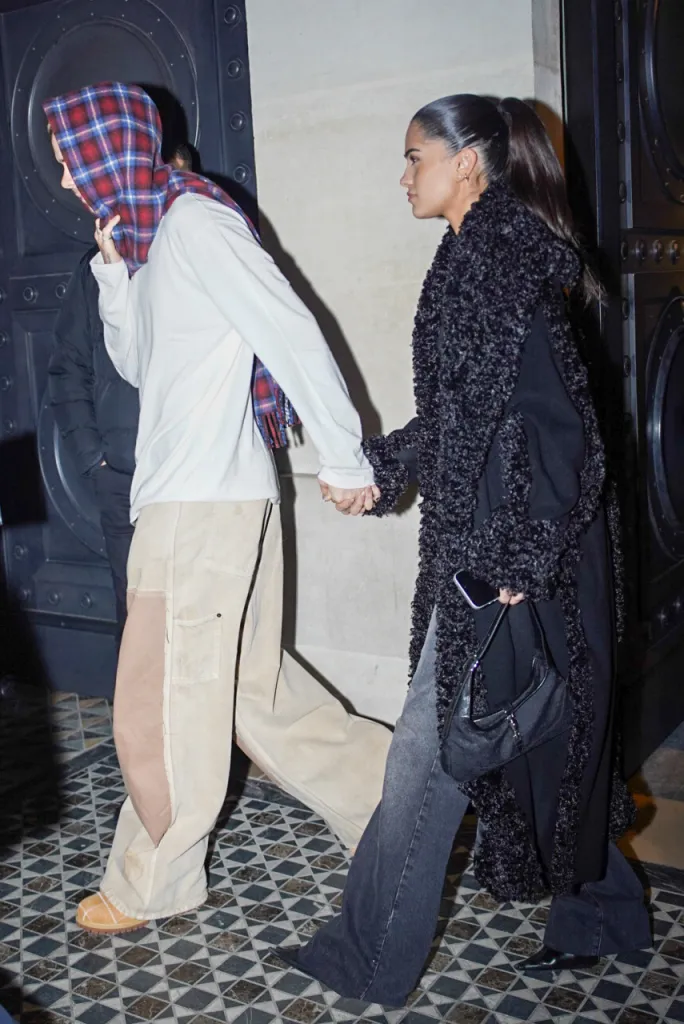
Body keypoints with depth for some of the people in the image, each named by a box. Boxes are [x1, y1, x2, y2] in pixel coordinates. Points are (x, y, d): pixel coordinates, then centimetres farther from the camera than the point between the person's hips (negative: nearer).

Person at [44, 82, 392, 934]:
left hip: (206, 504, -9)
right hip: (183, 500, 9)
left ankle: (151, 886, 20)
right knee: (251, 683, 16)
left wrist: (344, 459, -14)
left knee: (161, 700, 2)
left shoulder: (194, 220, -12)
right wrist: (112, 271, 9)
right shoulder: (150, 240, 17)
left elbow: (294, 335, -17)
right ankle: (385, 792, 28)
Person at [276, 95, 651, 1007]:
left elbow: (557, 421, -21)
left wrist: (517, 560, -21)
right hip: (486, 545, 10)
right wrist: (376, 462, 21)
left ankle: (371, 960, 17)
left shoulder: (496, 261, -16)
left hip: (512, 553, -10)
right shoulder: (481, 256, 14)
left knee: (431, 750, 0)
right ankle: (600, 916, 35)